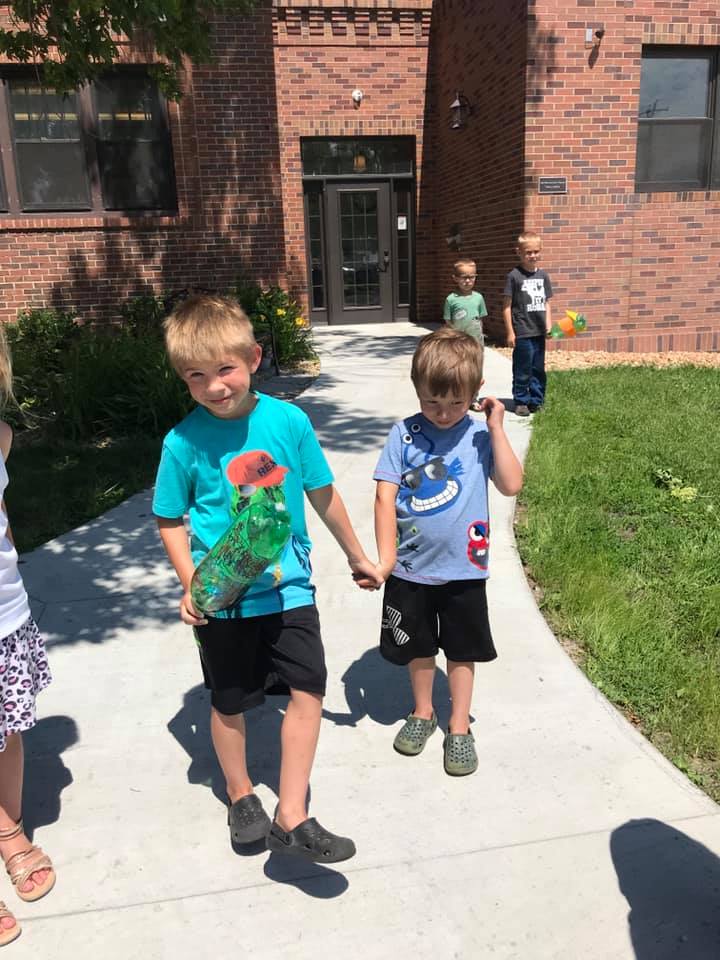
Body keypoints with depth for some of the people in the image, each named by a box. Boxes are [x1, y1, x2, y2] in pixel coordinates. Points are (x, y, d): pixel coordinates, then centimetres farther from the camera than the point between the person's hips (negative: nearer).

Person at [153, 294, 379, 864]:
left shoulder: (288, 420, -10)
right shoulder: (183, 441, -13)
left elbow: (323, 494, 2)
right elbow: (170, 521, -1)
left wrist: (357, 557, 12)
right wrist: (191, 585, -16)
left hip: (287, 586, 1)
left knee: (309, 688, -1)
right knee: (230, 703, 15)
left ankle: (291, 817, 17)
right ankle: (241, 794, 42)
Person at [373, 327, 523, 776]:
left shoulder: (480, 434, -6)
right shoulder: (404, 434, -8)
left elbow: (512, 484, -16)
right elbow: (385, 495, -10)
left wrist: (496, 429, -19)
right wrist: (386, 557, -16)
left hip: (463, 567, 0)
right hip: (410, 567, 1)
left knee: (462, 649, 15)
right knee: (418, 647, 19)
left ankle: (459, 728, 34)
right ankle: (423, 713, 43)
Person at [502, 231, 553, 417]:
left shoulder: (543, 275, 9)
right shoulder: (514, 275, -6)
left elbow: (546, 303, 14)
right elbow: (507, 306, -6)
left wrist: (549, 325, 3)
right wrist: (510, 332, -9)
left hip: (539, 332, 5)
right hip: (522, 333, -5)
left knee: (538, 370, 12)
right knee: (522, 371, 2)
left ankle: (536, 401, 22)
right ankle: (521, 402, 14)